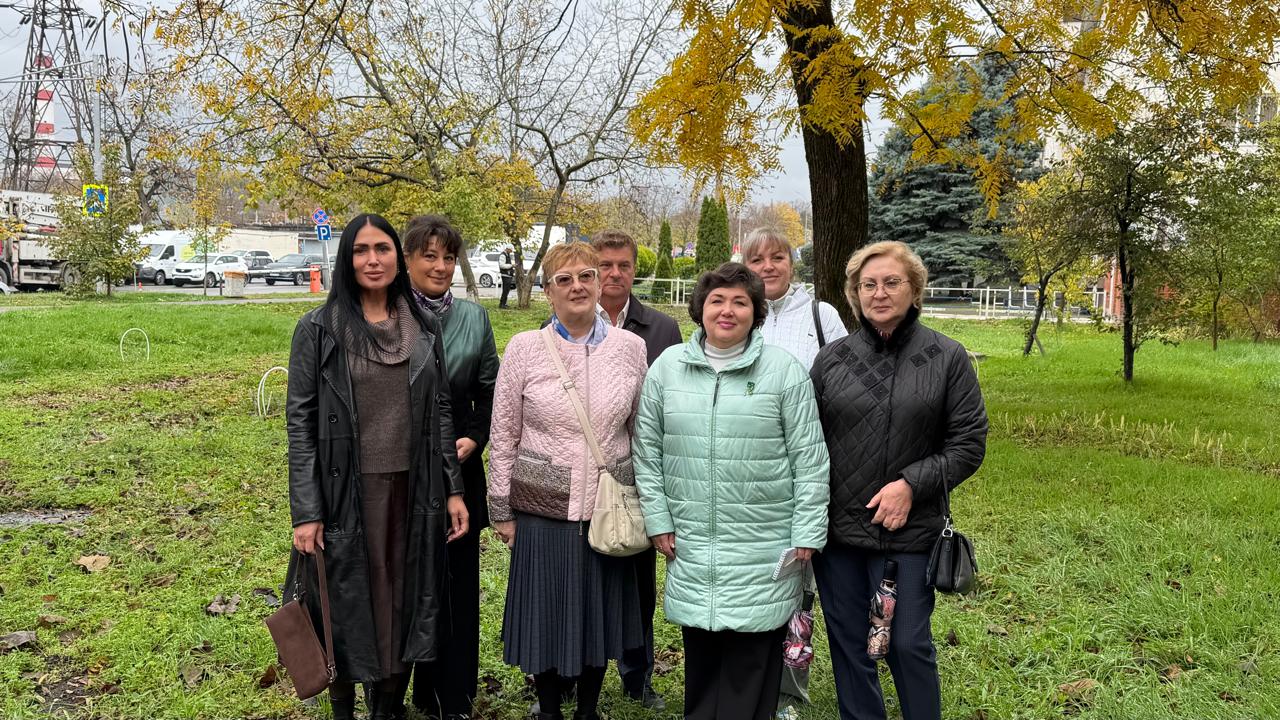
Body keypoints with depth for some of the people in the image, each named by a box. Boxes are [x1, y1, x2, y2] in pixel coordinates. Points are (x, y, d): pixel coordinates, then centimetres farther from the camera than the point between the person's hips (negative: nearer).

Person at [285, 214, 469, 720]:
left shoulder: (423, 328, 5)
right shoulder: (319, 329, -4)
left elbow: (440, 412, 9)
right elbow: (300, 421, -6)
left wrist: (453, 489, 4)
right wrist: (306, 512, -11)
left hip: (410, 492, 3)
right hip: (346, 494, -3)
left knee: (403, 603, 10)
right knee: (349, 607, 9)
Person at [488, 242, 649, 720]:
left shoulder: (630, 347, 0)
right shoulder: (523, 348, -5)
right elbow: (503, 436, 0)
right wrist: (501, 510, 0)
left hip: (607, 507, 2)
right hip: (542, 509, -1)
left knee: (600, 612, 13)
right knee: (547, 614, 9)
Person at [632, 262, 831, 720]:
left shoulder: (784, 370, -4)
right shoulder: (667, 367, 3)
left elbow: (809, 460, -3)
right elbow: (647, 451, 8)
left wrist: (807, 535, -5)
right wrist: (658, 520, 3)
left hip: (763, 550, -2)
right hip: (691, 547, 3)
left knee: (752, 659, 4)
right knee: (700, 656, 13)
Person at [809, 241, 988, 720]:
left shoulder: (947, 358, -2)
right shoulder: (832, 358, 3)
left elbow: (968, 444, -2)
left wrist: (911, 484, -14)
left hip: (910, 532, -2)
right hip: (837, 529, 3)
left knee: (909, 644, 5)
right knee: (848, 644, 12)